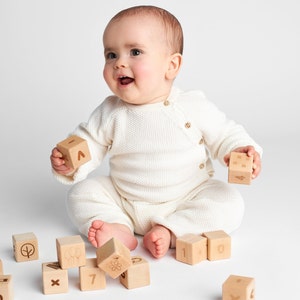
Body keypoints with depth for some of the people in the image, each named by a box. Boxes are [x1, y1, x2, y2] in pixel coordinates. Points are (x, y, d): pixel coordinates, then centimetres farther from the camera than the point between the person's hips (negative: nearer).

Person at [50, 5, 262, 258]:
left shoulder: (193, 107, -11)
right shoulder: (109, 113, -5)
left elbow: (225, 134, -3)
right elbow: (88, 143, 3)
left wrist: (239, 151, -24)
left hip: (185, 201, -2)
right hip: (124, 204, 3)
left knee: (229, 202, -23)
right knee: (81, 192, -8)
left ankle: (170, 232, -24)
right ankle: (119, 228, -22)